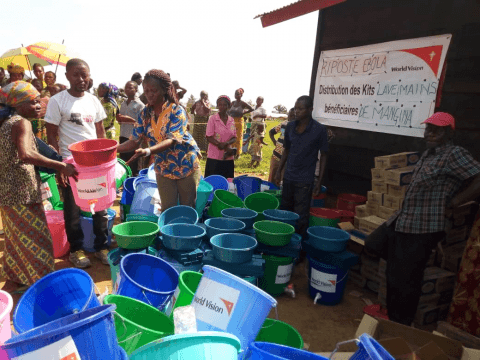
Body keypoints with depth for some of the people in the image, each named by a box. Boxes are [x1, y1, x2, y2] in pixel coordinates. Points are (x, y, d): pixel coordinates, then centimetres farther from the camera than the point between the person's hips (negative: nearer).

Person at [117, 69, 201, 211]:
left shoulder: (177, 111, -16)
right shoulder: (145, 114, -1)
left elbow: (171, 140, -28)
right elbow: (134, 142, -3)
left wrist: (147, 151, -43)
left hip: (186, 166, -3)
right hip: (163, 169, 4)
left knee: (188, 208, 10)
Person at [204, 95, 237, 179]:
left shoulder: (231, 120, 9)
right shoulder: (213, 119, -3)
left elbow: (234, 137, 9)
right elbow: (209, 137, -7)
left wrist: (227, 143, -12)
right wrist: (219, 144, -23)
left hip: (228, 157, 4)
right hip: (214, 157, -4)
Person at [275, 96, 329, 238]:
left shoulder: (319, 130, -9)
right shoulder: (290, 126, 4)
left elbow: (324, 155, -4)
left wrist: (319, 182, -7)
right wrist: (279, 171, 11)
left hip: (305, 180, -5)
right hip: (288, 177, 5)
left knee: (301, 217, 2)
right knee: (284, 211, 15)